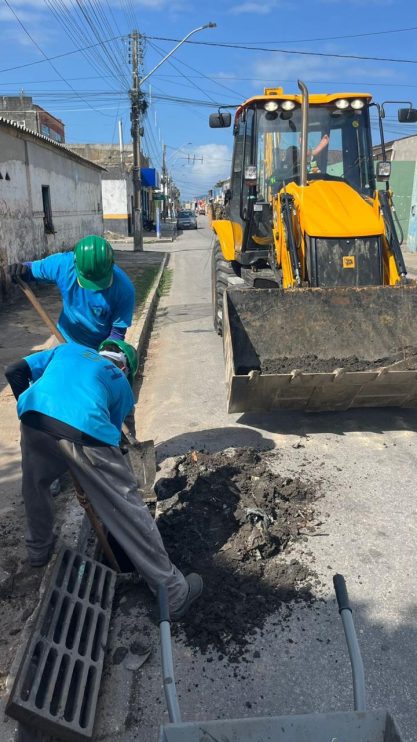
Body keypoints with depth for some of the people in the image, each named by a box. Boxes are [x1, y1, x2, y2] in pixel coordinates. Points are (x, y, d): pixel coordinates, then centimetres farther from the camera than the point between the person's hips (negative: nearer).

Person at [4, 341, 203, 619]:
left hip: (34, 418, 3)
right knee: (128, 510, 8)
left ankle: (38, 550, 57)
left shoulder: (68, 349, 36)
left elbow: (14, 372, 28)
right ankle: (174, 594, 20)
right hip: (83, 430, -3)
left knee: (35, 486, 35)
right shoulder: (122, 385, 31)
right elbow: (111, 433, 30)